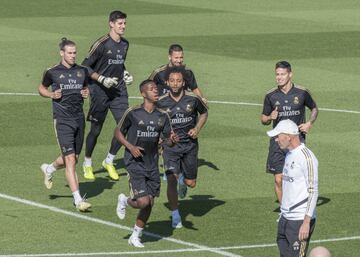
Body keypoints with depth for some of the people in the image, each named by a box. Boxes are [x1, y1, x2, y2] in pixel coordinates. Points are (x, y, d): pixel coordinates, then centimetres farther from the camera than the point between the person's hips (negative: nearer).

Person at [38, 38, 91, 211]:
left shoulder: (82, 71, 7)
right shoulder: (52, 72, -3)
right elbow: (42, 88, 12)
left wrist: (87, 93, 0)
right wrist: (51, 95, -8)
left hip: (79, 118, 5)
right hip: (62, 119, -5)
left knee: (74, 157, 15)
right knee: (70, 159, -12)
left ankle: (49, 169, 47)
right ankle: (78, 200, -12)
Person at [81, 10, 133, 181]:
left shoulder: (125, 44, 10)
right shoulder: (102, 44, -13)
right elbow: (85, 66, -10)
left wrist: (125, 74, 8)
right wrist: (102, 79, -18)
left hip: (119, 90, 6)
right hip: (100, 90, -6)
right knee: (96, 129, 3)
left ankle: (109, 161, 14)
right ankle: (87, 164, 22)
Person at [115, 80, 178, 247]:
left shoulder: (162, 117, 4)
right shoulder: (133, 113, -10)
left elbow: (167, 140, 10)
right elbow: (118, 132, 1)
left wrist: (172, 140, -14)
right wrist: (130, 147, -14)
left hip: (152, 165, 5)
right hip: (135, 163, -5)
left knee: (149, 203, 6)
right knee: (143, 201, -16)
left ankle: (135, 236, 23)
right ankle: (125, 201, 19)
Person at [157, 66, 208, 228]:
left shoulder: (193, 99, -7)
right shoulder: (161, 102, -7)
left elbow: (204, 113, 12)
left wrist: (197, 128, -4)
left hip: (190, 144, 1)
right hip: (170, 146, -1)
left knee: (191, 183, 8)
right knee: (171, 180, -15)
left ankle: (182, 179, 46)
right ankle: (175, 215, 2)